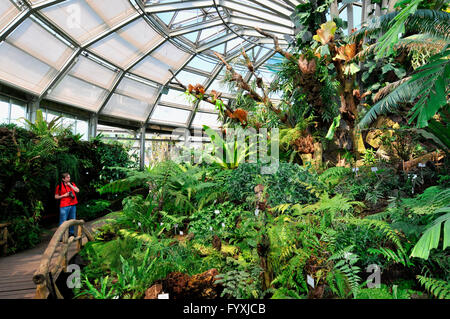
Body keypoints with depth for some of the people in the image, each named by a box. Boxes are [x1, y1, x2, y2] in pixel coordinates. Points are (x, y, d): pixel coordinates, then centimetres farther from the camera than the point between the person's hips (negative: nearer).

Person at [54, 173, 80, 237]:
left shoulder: (72, 184, 11)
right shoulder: (59, 186, -1)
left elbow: (77, 190, -2)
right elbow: (56, 197, 3)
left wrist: (70, 185, -5)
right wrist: (64, 195, -11)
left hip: (73, 205, 5)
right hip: (64, 206, -4)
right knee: (63, 222, -3)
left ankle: (71, 233, 27)